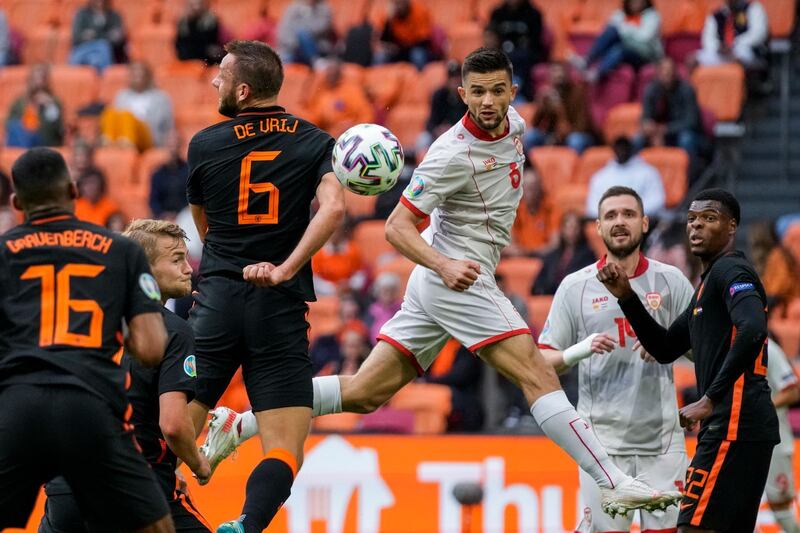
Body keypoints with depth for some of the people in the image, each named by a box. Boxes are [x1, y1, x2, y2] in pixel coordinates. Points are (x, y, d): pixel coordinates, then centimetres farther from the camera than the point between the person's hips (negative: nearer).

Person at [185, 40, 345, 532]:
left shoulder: (205, 144, 6)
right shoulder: (315, 143, 5)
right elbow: (333, 207, -14)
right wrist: (285, 270, -12)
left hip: (216, 303, 0)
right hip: (281, 308, 0)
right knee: (285, 452, -2)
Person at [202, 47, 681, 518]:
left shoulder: (514, 124, 6)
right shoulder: (454, 154, -18)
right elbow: (397, 226, -18)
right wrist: (445, 265, -34)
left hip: (450, 279, 9)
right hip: (455, 279, -9)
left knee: (366, 393, 9)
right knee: (537, 373, -14)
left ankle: (241, 424, 10)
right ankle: (614, 484, -17)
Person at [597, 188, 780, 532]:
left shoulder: (731, 270, -7)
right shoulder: (707, 284, 24)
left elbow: (753, 331, -25)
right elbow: (665, 349, 27)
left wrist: (710, 400, -26)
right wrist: (626, 297, 15)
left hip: (734, 424, -11)